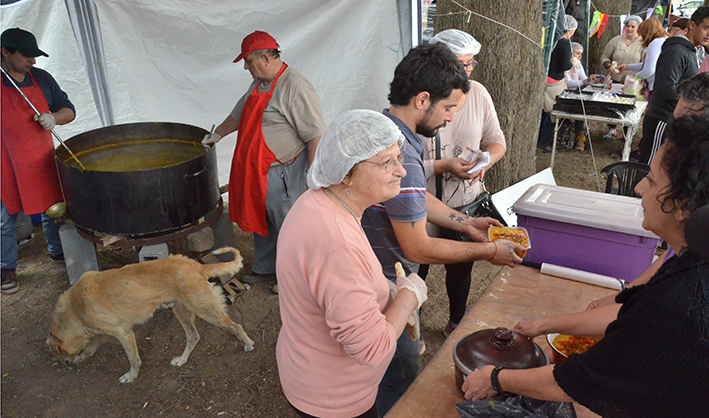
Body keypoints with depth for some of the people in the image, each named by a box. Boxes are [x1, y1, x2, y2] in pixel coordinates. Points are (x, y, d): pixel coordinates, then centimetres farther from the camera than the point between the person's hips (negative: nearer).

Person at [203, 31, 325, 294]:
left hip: (282, 175, -9)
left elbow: (316, 136, -23)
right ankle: (264, 268, 42)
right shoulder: (259, 84, 11)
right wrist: (218, 134, 35)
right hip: (257, 172, 9)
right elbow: (239, 114, 29)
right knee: (260, 221, 22)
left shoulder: (296, 88, -20)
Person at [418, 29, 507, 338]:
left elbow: (496, 141, 7)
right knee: (416, 270, 14)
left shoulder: (478, 94, -3)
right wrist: (444, 166, -28)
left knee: (461, 269, 24)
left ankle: (457, 323, 50)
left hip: (466, 204, 5)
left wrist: (484, 162, -14)